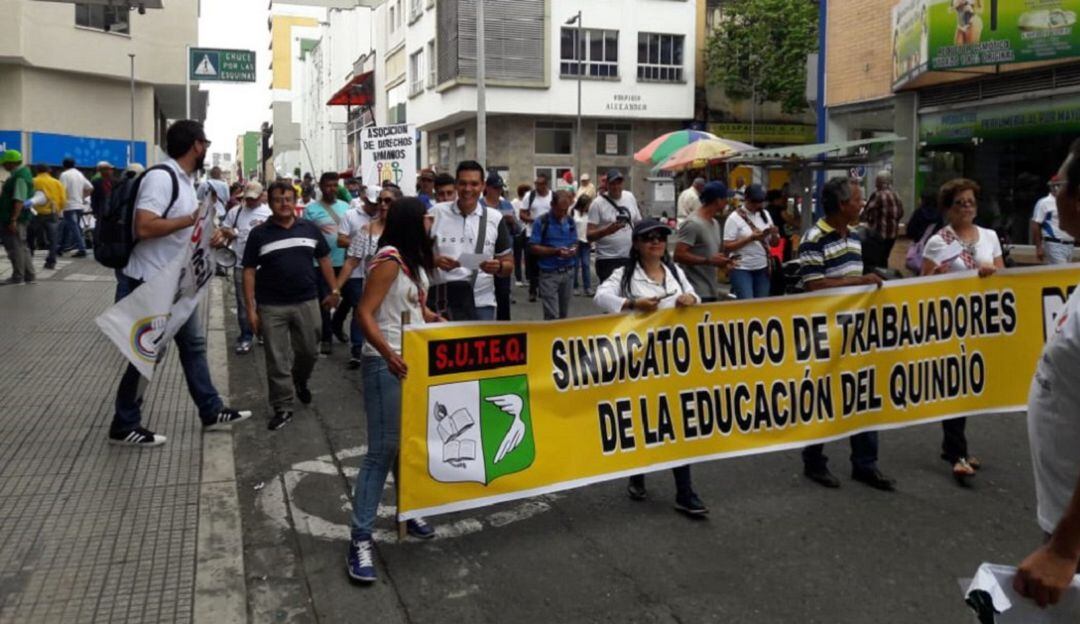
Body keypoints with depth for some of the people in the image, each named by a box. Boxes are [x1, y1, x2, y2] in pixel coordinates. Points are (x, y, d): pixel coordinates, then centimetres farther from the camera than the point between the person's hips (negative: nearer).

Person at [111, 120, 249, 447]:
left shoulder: (185, 180, 11)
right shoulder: (161, 177, -21)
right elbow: (144, 227, -31)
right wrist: (191, 219, -24)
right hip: (148, 284, -10)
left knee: (193, 343, 15)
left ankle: (211, 411, 26)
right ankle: (124, 426, 15)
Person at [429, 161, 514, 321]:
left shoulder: (495, 218, 5)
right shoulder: (436, 214, 1)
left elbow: (509, 265, 8)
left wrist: (498, 267, -14)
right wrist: (435, 261, -15)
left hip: (481, 303, 1)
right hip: (444, 302, -1)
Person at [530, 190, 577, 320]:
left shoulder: (570, 221, 9)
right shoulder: (542, 222, -8)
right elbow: (533, 248, -11)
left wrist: (573, 250, -8)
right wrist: (556, 251, -20)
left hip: (568, 271, 5)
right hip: (549, 273, -5)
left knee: (564, 313, 13)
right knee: (552, 315, -8)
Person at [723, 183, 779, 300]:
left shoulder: (765, 214, 9)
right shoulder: (735, 218, -8)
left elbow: (774, 243, 15)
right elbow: (727, 247, -13)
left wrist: (774, 234, -8)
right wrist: (750, 238, -21)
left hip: (762, 268, 5)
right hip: (742, 269, -5)